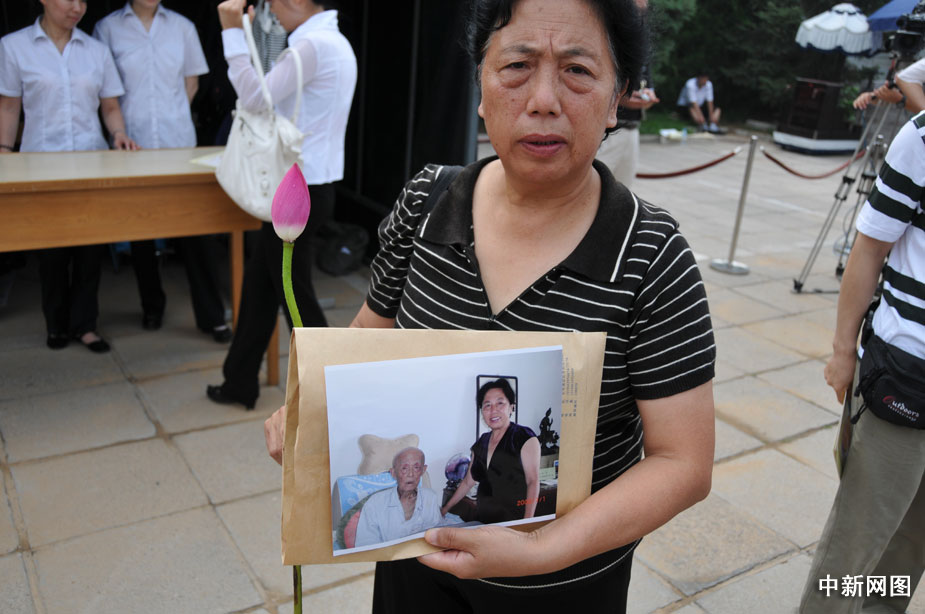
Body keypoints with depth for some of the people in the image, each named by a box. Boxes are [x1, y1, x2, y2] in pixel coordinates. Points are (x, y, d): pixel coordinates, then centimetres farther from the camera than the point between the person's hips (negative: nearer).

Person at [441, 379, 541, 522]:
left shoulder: (525, 438, -7)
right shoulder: (482, 442, 11)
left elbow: (533, 482, -12)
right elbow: (468, 482, 20)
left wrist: (527, 523, -20)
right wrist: (445, 509, 20)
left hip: (513, 521, -5)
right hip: (482, 519, 5)